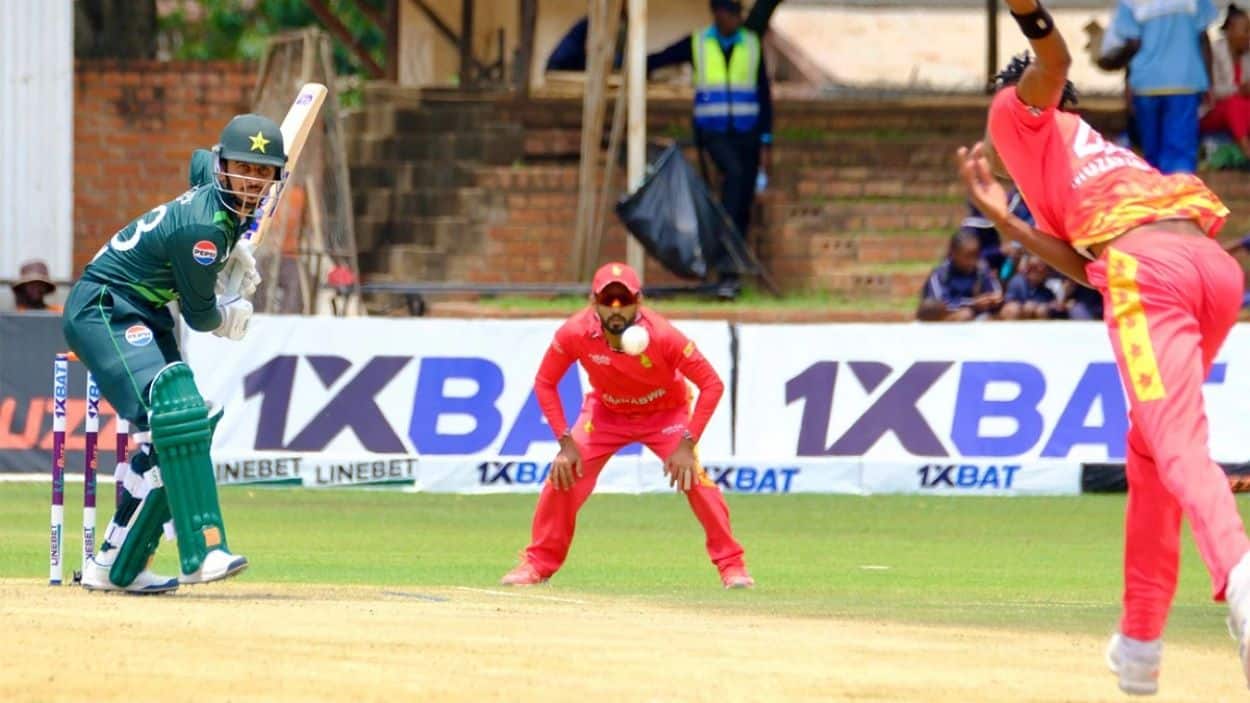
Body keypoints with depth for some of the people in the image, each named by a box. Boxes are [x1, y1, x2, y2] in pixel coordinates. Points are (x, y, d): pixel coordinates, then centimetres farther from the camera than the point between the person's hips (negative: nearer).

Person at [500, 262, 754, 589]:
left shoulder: (661, 335, -34)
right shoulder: (574, 333, -28)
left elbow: (711, 384, -27)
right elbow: (545, 383, -12)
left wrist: (687, 444, -30)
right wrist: (566, 442, -19)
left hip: (666, 412, -2)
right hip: (606, 412, 2)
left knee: (694, 478, -20)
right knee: (563, 476, -13)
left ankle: (732, 565, -6)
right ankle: (538, 563, 5)